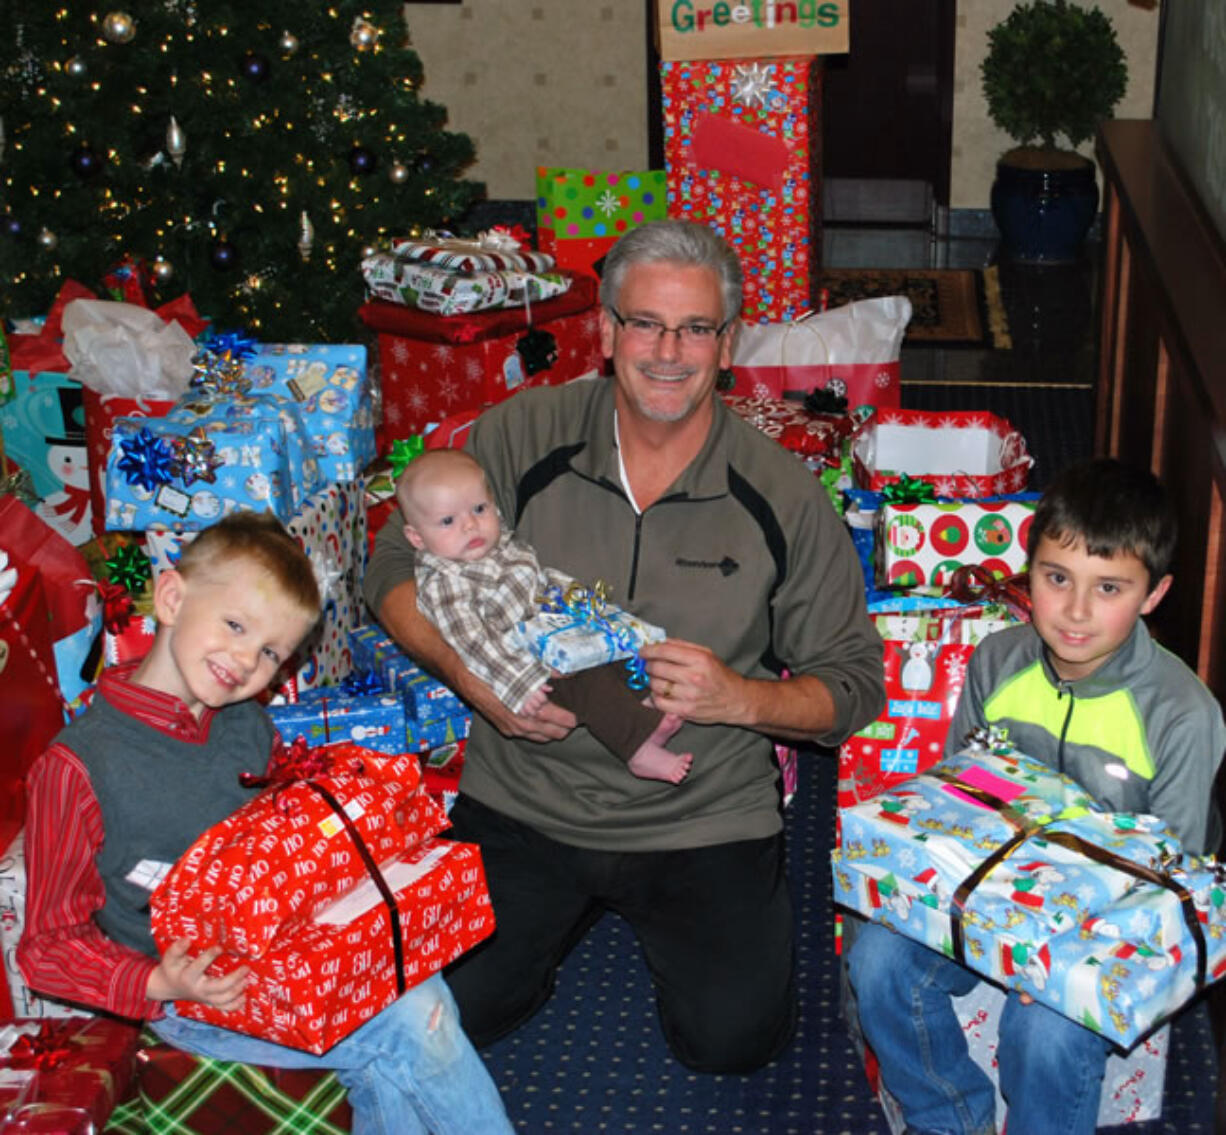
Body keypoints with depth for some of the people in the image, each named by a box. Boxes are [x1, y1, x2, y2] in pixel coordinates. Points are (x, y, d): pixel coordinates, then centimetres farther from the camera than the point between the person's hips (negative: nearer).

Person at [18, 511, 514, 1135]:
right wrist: (161, 985, -25)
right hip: (195, 996, -6)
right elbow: (51, 947, -9)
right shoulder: (78, 765, -15)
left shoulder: (249, 727, 5)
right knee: (413, 1025, -21)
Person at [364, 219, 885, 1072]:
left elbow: (853, 683, -2)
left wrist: (742, 698, -22)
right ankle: (578, 905, 22)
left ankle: (649, 909, 20)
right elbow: (399, 566, 3)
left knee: (733, 1039, -13)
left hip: (707, 819, -1)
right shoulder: (523, 437, -5)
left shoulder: (782, 496, -7)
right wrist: (473, 676, -15)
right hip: (523, 802, 1)